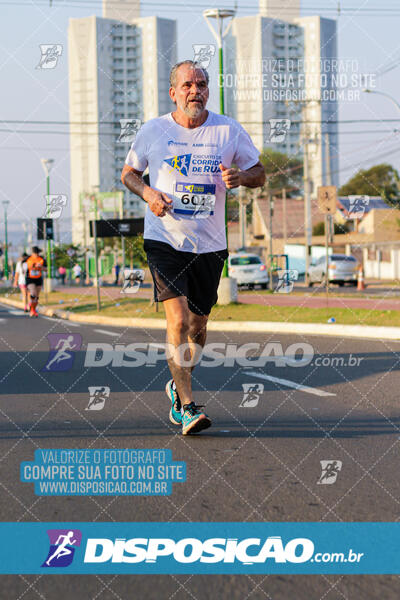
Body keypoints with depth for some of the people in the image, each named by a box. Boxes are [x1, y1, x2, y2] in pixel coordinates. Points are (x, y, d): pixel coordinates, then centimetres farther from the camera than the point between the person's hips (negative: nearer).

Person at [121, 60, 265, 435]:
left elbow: (259, 173, 10)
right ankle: (187, 406, -13)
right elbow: (128, 172, 13)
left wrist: (241, 176, -14)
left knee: (198, 325, 10)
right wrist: (148, 193, -8)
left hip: (209, 244, 2)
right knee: (178, 320, -16)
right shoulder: (153, 131, 1)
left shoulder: (229, 130, 2)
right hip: (164, 239, -2)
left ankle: (177, 387, 36)